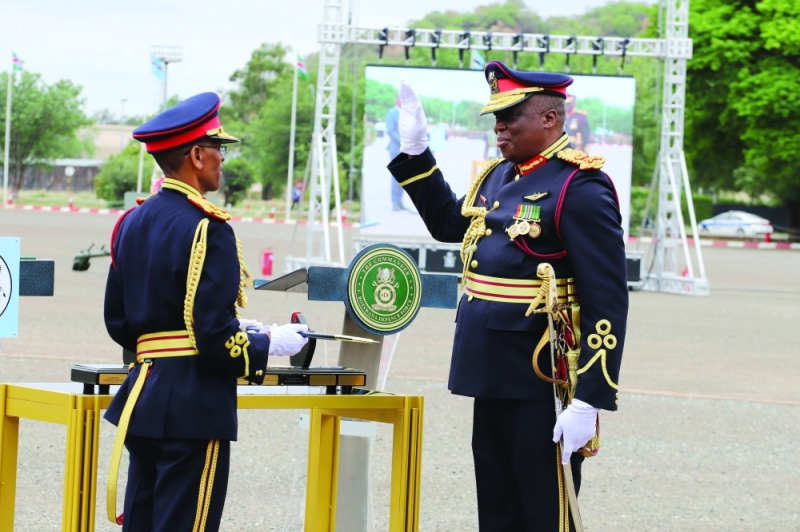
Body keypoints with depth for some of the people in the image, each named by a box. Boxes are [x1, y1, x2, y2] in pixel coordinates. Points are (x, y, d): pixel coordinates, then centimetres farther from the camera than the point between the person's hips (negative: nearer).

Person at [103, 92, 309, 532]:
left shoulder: (131, 223, 10)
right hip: (194, 408, -8)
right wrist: (270, 344, -2)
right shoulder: (207, 230, -15)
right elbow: (216, 339, -19)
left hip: (143, 397, 8)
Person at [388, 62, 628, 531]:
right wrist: (415, 151, 23)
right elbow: (449, 223, 33)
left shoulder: (580, 187, -15)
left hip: (544, 390, -9)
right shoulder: (498, 177, 12)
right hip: (493, 383, 9)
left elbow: (608, 303, -19)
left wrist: (590, 402, -23)